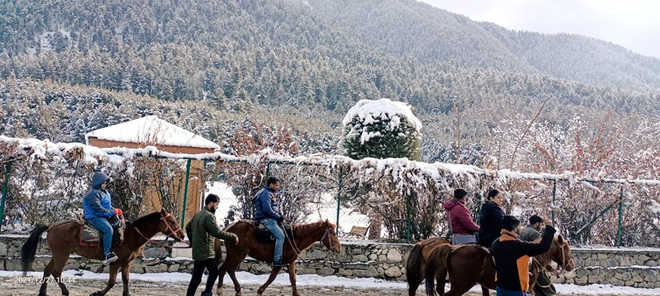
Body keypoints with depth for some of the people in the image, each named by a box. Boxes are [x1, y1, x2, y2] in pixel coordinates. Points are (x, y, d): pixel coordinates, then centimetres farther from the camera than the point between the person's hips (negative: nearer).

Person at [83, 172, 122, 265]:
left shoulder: (105, 193, 16)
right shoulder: (93, 194, -14)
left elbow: (109, 206, 25)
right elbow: (98, 209, -21)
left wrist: (115, 210, 5)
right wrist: (112, 212, -17)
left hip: (105, 216, 10)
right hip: (95, 217, -10)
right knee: (108, 229, -31)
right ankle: (107, 255, -33)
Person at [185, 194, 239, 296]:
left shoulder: (197, 214, 13)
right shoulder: (209, 216, -17)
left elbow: (188, 227, 25)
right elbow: (217, 232, -24)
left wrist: (192, 242, 30)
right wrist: (233, 237, -16)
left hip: (197, 252, 8)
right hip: (207, 253, -8)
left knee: (196, 278, 11)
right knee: (214, 272, 8)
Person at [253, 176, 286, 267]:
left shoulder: (270, 194, 21)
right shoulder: (266, 194, -12)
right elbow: (267, 210, -22)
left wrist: (280, 216, 9)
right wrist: (278, 217, -14)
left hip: (270, 219, 11)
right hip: (266, 219, -11)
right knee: (280, 235, -21)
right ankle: (277, 260, -25)